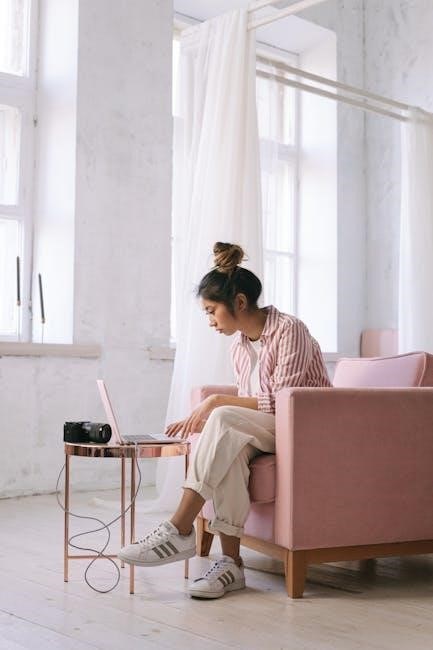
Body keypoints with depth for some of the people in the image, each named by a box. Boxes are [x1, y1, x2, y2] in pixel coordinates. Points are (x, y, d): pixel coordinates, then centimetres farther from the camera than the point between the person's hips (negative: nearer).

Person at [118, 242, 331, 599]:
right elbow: (249, 409, 13)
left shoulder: (290, 330, -12)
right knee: (230, 442, -30)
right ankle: (230, 562, -30)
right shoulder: (240, 346, 11)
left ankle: (180, 530, -30)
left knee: (224, 421, -31)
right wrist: (203, 419, -2)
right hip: (266, 433, 6)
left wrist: (218, 401, -19)